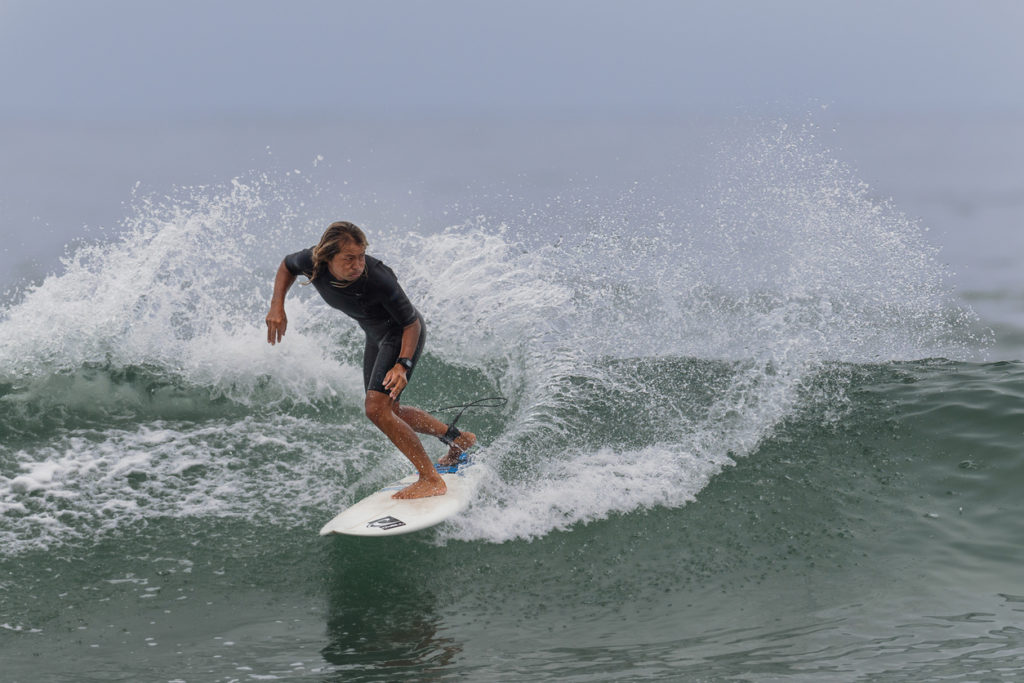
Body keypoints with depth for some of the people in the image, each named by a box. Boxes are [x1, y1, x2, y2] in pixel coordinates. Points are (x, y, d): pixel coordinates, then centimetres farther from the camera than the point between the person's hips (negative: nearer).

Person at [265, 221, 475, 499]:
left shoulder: (378, 279, -38)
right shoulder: (312, 261, -25)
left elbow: (412, 324, -25)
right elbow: (287, 266, 1)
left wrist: (402, 365, -38)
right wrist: (277, 306, -13)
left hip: (404, 333, -7)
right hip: (376, 335, 7)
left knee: (377, 409, -21)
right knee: (390, 413, 18)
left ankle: (431, 480, -13)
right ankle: (458, 439, 38)